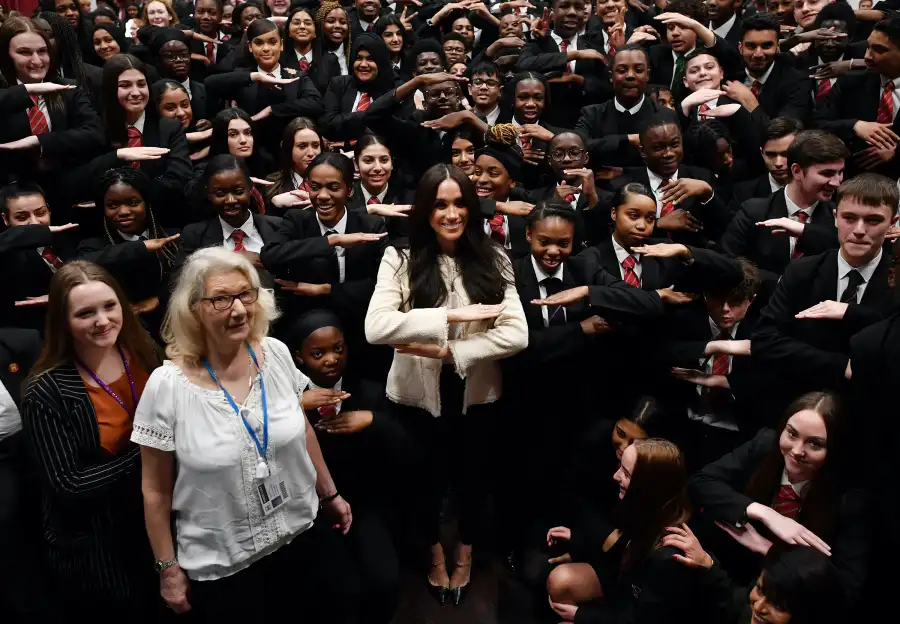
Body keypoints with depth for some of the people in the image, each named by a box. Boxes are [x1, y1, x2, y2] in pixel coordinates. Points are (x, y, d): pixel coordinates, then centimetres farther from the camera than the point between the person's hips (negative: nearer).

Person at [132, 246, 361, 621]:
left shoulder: (276, 354, -8)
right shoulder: (167, 386, -18)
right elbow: (156, 490, -8)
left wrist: (329, 494, 16)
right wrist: (168, 568, -3)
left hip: (304, 533, 4)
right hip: (220, 564, -3)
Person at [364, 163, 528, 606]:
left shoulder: (493, 260, -6)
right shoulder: (401, 259, -12)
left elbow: (516, 335, -17)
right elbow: (375, 327, -27)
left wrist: (447, 351, -24)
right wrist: (453, 315, -28)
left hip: (476, 393, 1)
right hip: (417, 393, -1)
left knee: (471, 475, 21)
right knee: (427, 476, 20)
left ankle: (465, 556, 50)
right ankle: (435, 554, 50)